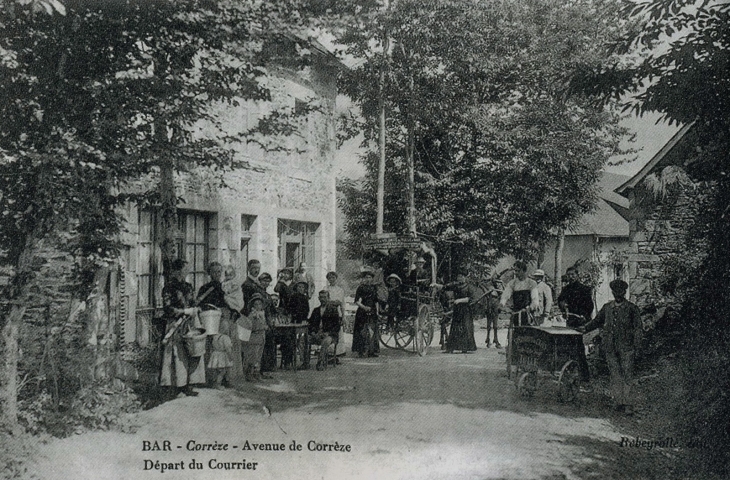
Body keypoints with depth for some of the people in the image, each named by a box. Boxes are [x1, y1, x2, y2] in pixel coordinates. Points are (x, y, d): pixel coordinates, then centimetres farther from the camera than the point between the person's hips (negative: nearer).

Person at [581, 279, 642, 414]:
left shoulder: (632, 308, 2)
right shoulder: (607, 307, 12)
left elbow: (637, 328, 2)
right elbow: (597, 321, 25)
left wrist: (635, 347, -6)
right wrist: (586, 328, 12)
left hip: (626, 348, -3)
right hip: (611, 348, 4)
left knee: (627, 376, -6)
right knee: (615, 375, 5)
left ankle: (627, 403, -3)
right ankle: (619, 401, 12)